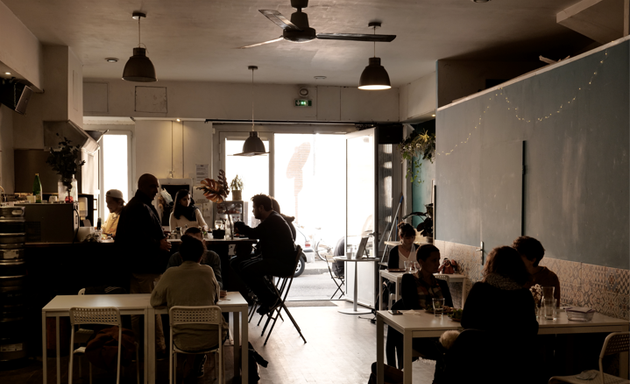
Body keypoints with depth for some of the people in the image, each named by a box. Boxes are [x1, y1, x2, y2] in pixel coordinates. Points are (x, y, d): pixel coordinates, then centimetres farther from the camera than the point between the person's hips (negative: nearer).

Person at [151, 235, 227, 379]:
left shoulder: (170, 274, -6)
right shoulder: (208, 271, -2)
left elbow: (154, 300, 4)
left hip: (184, 341, 0)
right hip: (212, 339, 0)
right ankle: (198, 366, 53)